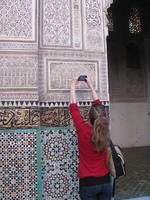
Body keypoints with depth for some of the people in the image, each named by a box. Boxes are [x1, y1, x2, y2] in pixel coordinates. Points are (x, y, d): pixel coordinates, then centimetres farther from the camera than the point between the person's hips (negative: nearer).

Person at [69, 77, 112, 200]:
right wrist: (91, 86, 17)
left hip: (88, 183, -3)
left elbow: (73, 107, -5)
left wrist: (73, 86, 6)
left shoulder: (83, 130, -19)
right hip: (105, 181, 4)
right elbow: (98, 104, 5)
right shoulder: (104, 129, -8)